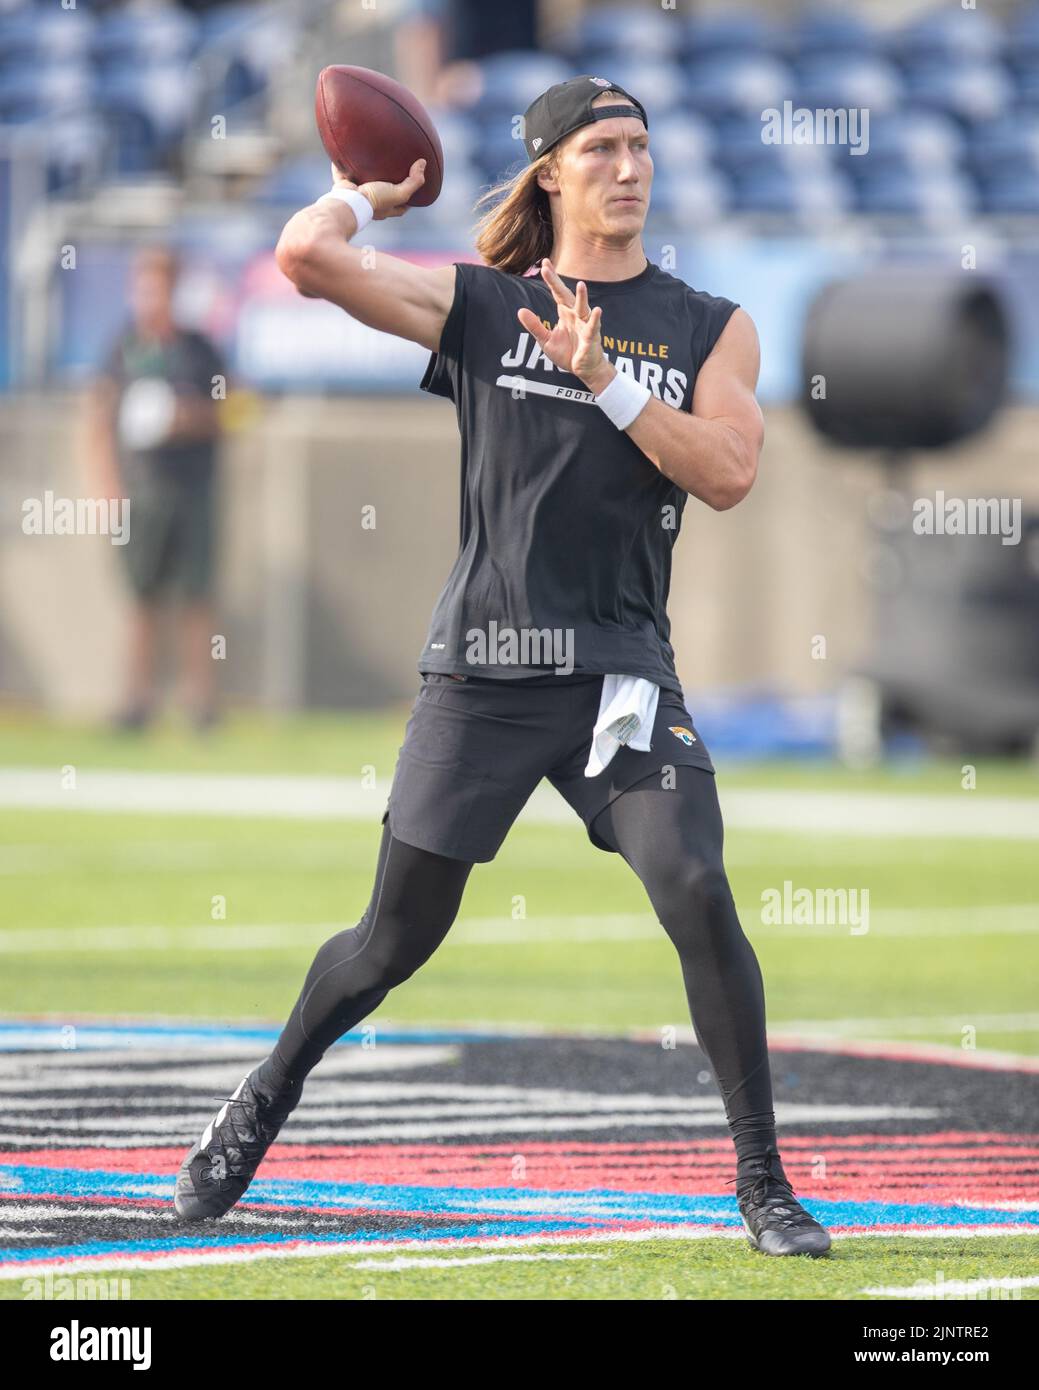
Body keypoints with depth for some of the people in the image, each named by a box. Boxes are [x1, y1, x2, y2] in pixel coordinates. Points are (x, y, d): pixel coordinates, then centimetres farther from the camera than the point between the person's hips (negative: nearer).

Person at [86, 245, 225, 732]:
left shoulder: (198, 349, 4)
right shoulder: (122, 350, 4)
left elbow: (226, 415, 9)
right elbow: (100, 422, 5)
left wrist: (190, 418, -11)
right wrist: (109, 487, -3)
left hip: (194, 490, 0)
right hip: (140, 493, 0)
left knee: (197, 597, -3)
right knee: (144, 597, 2)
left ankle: (201, 697, 1)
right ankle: (139, 696, 6)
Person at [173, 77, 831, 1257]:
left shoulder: (709, 328, 8)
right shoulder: (478, 305, 5)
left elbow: (727, 473, -7)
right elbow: (306, 255, -5)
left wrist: (604, 379, -13)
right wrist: (376, 190, 14)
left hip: (623, 671, 1)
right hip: (484, 667, 0)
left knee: (700, 902, -15)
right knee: (397, 936, 5)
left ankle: (762, 1185, -5)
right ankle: (260, 1110, 30)